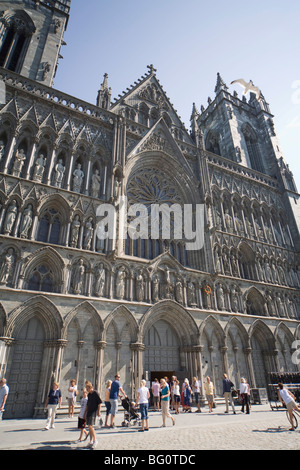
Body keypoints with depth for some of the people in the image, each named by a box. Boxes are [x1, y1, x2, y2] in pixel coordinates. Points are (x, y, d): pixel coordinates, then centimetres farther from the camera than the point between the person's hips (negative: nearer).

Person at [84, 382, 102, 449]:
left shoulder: (95, 393, -11)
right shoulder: (89, 394, 11)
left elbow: (99, 403, -11)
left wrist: (99, 411, -15)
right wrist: (85, 412, 22)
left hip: (94, 411, -8)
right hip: (89, 411, 8)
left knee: (90, 426, -14)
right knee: (89, 427, 11)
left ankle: (95, 440, 0)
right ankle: (91, 441, 21)